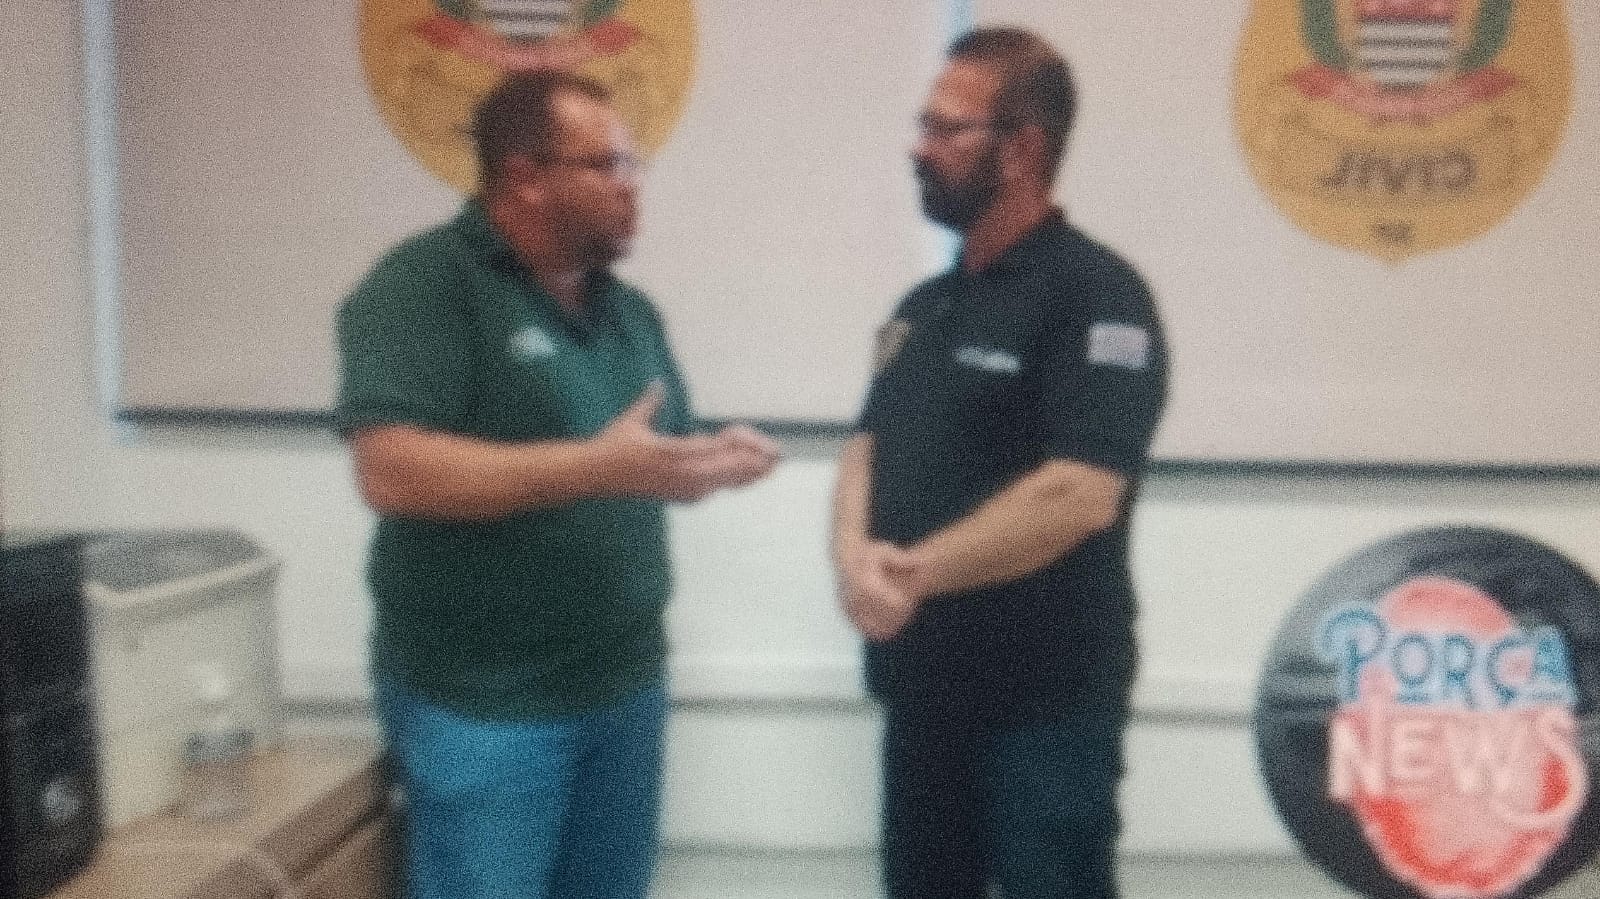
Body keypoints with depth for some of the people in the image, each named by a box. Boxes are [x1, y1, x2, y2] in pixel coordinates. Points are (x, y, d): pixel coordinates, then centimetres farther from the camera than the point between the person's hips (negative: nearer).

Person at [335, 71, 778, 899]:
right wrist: (596, 467, -30)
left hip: (624, 687, 7)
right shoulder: (423, 287, -12)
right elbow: (393, 470, -25)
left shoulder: (628, 309, 11)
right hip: (482, 705, -7)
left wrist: (711, 461, -5)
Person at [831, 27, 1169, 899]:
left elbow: (1078, 496, -23)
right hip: (925, 687, 8)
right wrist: (856, 555, -11)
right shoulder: (925, 304, 13)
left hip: (1047, 701, -8)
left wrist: (914, 571, -16)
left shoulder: (1095, 294, -12)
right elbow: (868, 447, 10)